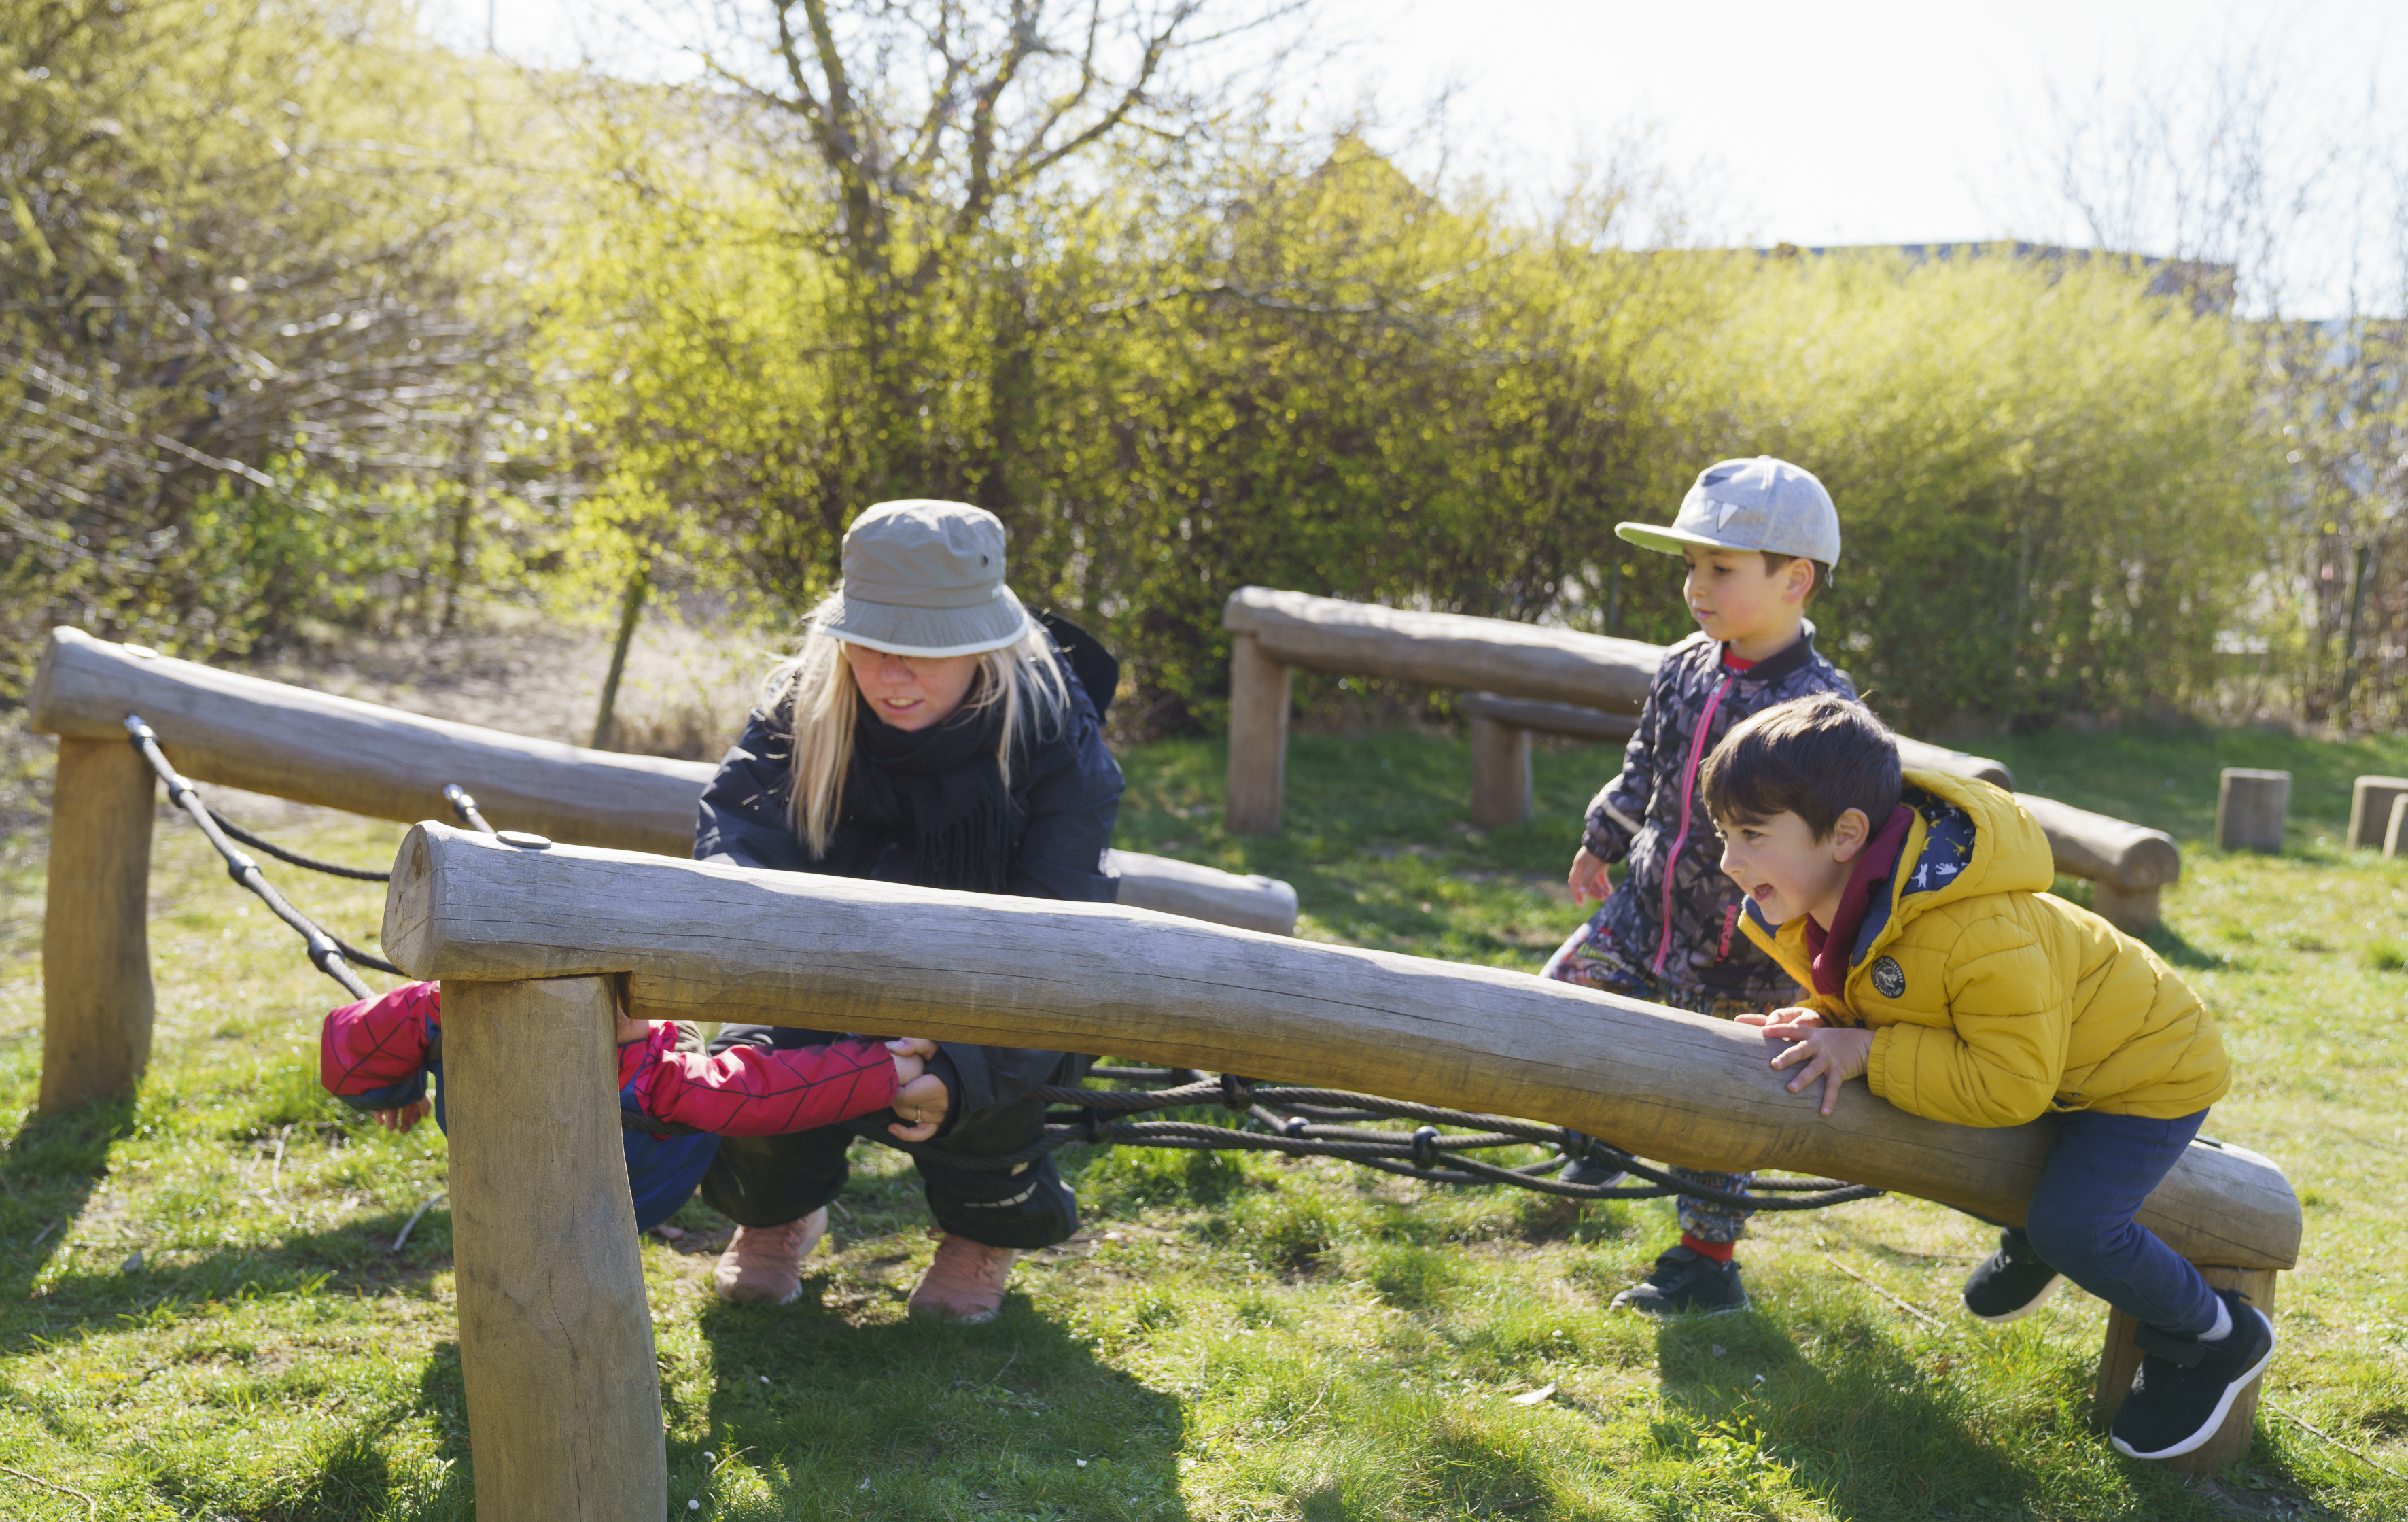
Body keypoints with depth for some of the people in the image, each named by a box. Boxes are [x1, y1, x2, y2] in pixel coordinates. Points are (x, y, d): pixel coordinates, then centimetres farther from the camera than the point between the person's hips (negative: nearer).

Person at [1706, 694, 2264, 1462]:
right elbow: (1861, 1008, 4)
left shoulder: (1983, 937, -41)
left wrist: (1871, 1055, -35)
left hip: (2146, 1066, -9)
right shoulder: (1809, 914, -14)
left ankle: (2213, 1337, 8)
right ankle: (2029, 1245, 33)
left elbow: (2012, 1084, -36)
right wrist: (1821, 1028, -20)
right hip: (2036, 1053, 9)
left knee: (2071, 1223, -21)